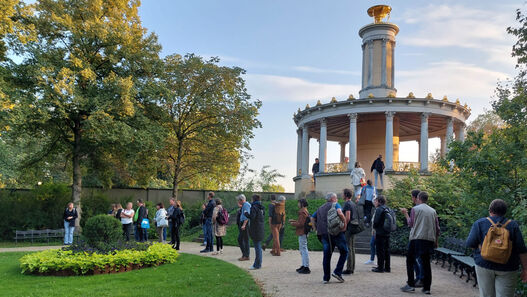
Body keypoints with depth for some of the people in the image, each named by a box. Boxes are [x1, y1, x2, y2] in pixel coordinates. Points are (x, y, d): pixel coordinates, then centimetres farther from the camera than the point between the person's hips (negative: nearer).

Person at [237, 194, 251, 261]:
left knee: (246, 240, -5)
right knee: (239, 239, 13)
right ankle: (244, 254, 19)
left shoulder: (246, 205, -12)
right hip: (242, 224, 10)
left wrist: (244, 225, -27)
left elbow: (247, 216, -22)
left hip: (245, 224, -10)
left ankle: (246, 256, 1)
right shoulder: (243, 206, 18)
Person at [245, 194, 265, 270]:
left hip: (255, 230, -8)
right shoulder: (262, 207, 10)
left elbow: (252, 217, -22)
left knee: (257, 247, -5)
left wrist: (246, 213, -6)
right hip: (261, 229, 8)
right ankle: (259, 263, 22)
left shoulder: (254, 207, -14)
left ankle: (257, 265, 0)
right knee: (259, 246, 15)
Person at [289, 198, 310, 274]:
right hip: (302, 233, 11)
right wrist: (294, 220, 16)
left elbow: (300, 224, -23)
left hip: (302, 233, -11)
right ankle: (304, 266, 27)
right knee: (302, 249, 18)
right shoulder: (304, 211, 16)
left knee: (304, 249, -7)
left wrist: (292, 223, -10)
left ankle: (306, 268, -4)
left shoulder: (302, 212, -18)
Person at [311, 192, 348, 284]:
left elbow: (312, 218, 18)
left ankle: (326, 278, 8)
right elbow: (339, 213, -17)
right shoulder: (335, 204, 3)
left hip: (324, 234, 5)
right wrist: (345, 224, -9)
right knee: (344, 252, 9)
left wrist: (317, 229, 16)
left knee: (326, 255, 9)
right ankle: (337, 272, -2)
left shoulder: (320, 208, 22)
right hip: (336, 232, -5)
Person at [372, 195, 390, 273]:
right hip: (387, 233, 8)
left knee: (380, 250, -2)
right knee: (386, 250, 12)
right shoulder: (387, 209, 11)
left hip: (380, 233, -8)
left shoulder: (379, 209, -13)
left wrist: (374, 227, 4)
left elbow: (376, 221, -16)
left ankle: (380, 267, 0)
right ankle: (387, 267, 18)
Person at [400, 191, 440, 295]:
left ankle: (410, 285, 0)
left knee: (410, 261, 6)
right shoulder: (433, 211, 10)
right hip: (429, 239, 4)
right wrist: (436, 241, 18)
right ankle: (427, 288, 8)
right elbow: (437, 228, 9)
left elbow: (410, 224, 0)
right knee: (426, 263, 8)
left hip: (417, 238, -4)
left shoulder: (415, 209, -3)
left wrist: (405, 213, 11)